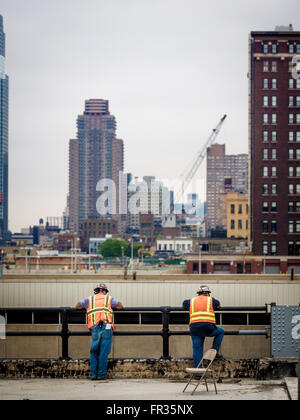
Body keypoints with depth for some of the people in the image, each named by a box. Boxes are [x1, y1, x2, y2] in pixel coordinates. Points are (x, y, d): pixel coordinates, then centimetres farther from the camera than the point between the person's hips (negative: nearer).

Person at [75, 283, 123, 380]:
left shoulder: (89, 299, 21)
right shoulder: (109, 299, 17)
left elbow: (77, 306, 21)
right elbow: (120, 306, 15)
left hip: (94, 329, 2)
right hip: (106, 327, -2)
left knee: (94, 352, 11)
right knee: (104, 353, 2)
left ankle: (93, 374, 5)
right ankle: (101, 375, 2)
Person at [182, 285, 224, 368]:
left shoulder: (191, 301, 20)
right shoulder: (211, 300, 16)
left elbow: (183, 304, 41)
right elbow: (218, 304, 37)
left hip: (194, 328, 2)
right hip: (208, 327, -2)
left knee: (197, 349, 10)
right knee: (220, 331, 26)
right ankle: (214, 351, 18)